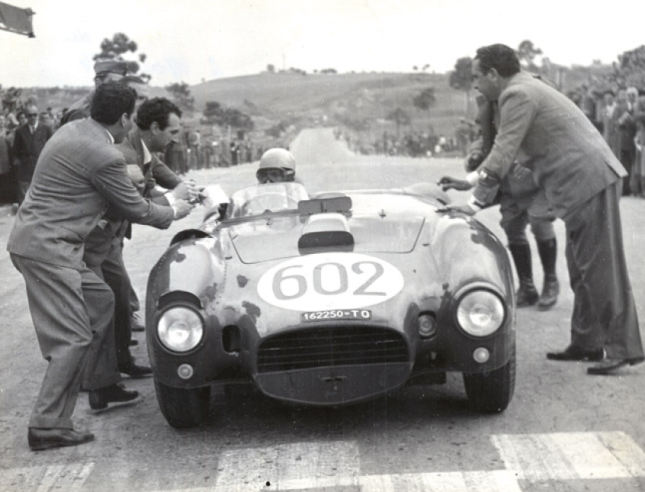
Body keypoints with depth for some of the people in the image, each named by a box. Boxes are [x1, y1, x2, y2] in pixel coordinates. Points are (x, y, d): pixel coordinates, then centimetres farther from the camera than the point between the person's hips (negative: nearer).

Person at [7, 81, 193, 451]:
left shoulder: (73, 130, 10)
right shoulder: (104, 157, -18)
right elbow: (136, 210, -6)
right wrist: (174, 213, 12)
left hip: (36, 237, 10)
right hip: (47, 247, -10)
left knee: (101, 300, 21)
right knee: (73, 337, -7)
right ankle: (47, 426, -4)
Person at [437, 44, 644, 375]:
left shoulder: (518, 95, -10)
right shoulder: (526, 91, 21)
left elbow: (503, 154, -15)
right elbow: (506, 152, 26)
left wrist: (476, 202, -12)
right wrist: (473, 181, 26)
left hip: (589, 182, -10)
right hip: (592, 179, 10)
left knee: (601, 268, -7)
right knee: (581, 267, 14)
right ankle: (587, 343, 21)